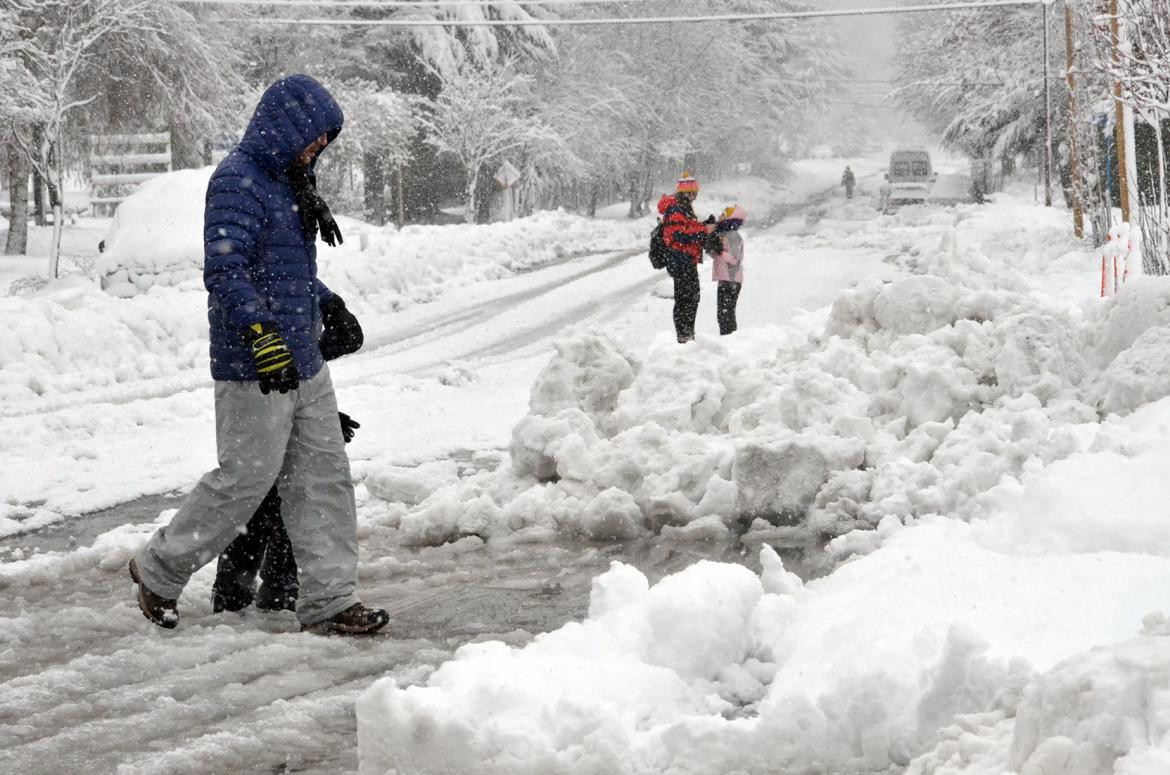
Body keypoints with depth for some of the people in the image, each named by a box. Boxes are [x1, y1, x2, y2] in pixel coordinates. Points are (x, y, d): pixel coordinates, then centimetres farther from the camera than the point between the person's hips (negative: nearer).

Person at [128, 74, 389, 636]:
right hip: (256, 373, -10)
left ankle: (327, 600, 9)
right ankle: (160, 569, 15)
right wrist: (262, 335, -31)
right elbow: (224, 272, -24)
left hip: (304, 363, 10)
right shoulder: (237, 182, -14)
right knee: (246, 478, -3)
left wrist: (329, 304, 33)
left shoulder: (284, 183, 17)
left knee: (323, 477, 6)